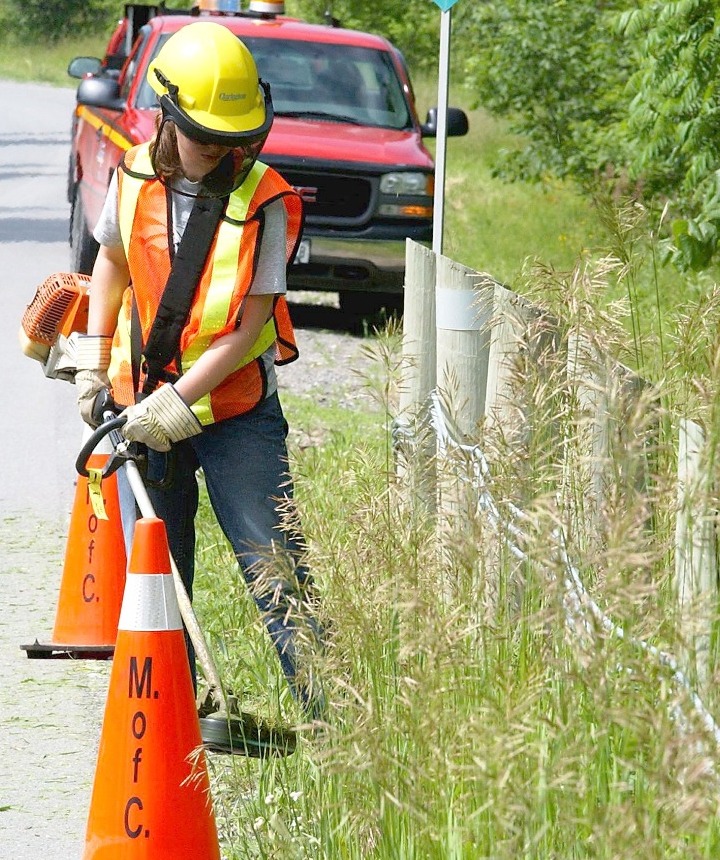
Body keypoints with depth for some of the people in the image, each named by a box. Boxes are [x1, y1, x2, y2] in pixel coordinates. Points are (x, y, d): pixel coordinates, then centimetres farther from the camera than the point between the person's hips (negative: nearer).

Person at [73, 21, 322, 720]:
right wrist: (93, 365, 12)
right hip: (145, 411, 4)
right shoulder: (136, 178, -1)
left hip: (238, 413, -4)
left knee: (274, 566, -6)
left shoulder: (264, 202, -14)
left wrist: (179, 402, -22)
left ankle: (330, 707, -4)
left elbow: (249, 328, -17)